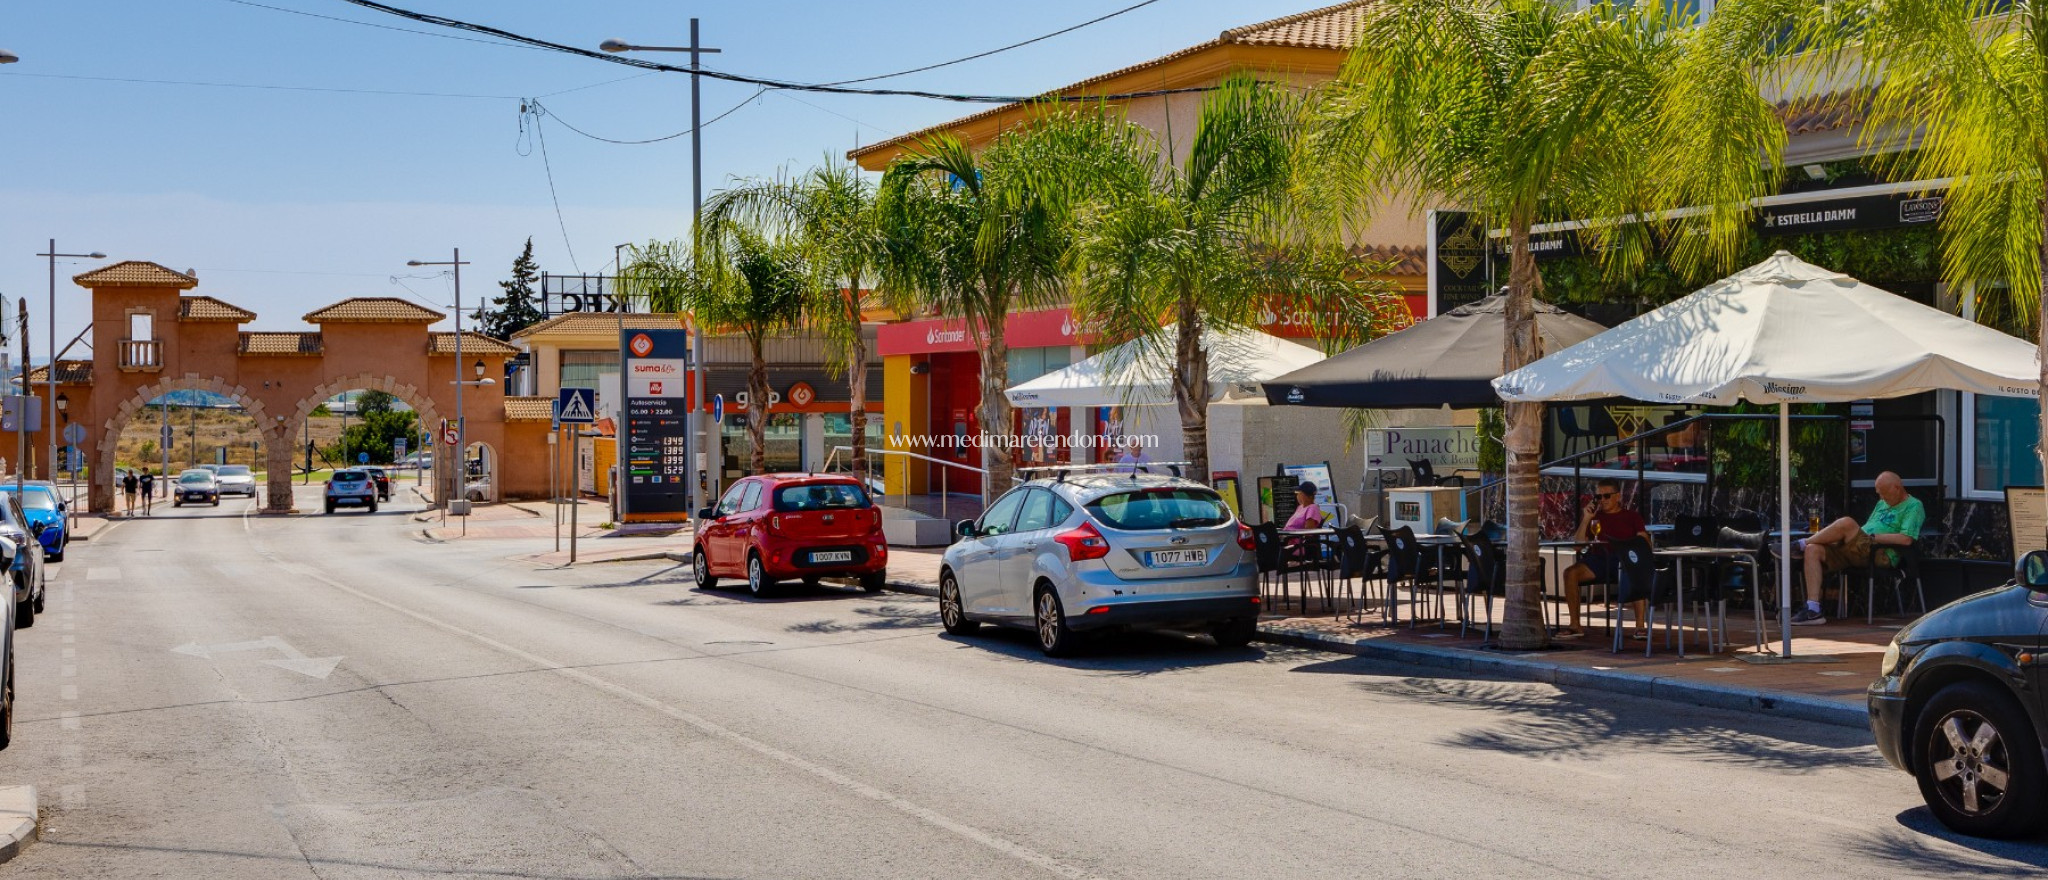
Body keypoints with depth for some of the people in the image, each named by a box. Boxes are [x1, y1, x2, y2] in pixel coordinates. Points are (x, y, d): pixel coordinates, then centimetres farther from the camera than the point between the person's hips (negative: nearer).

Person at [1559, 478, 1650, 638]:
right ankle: (1575, 625, -21)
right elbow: (1578, 543, 9)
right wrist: (1586, 520, -1)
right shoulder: (1594, 516, 20)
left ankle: (1640, 625, -33)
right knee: (1570, 573, -27)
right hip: (1597, 559, 2)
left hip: (1624, 561, -2)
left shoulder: (1632, 517, 16)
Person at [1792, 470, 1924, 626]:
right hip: (1857, 550, 9)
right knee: (1813, 550, -14)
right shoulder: (1882, 504, 30)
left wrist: (1872, 537, -9)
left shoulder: (1914, 506, 3)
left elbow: (1906, 539, -12)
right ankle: (1813, 611, -22)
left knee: (1846, 523, -32)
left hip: (1882, 555, -9)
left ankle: (1802, 544, -11)